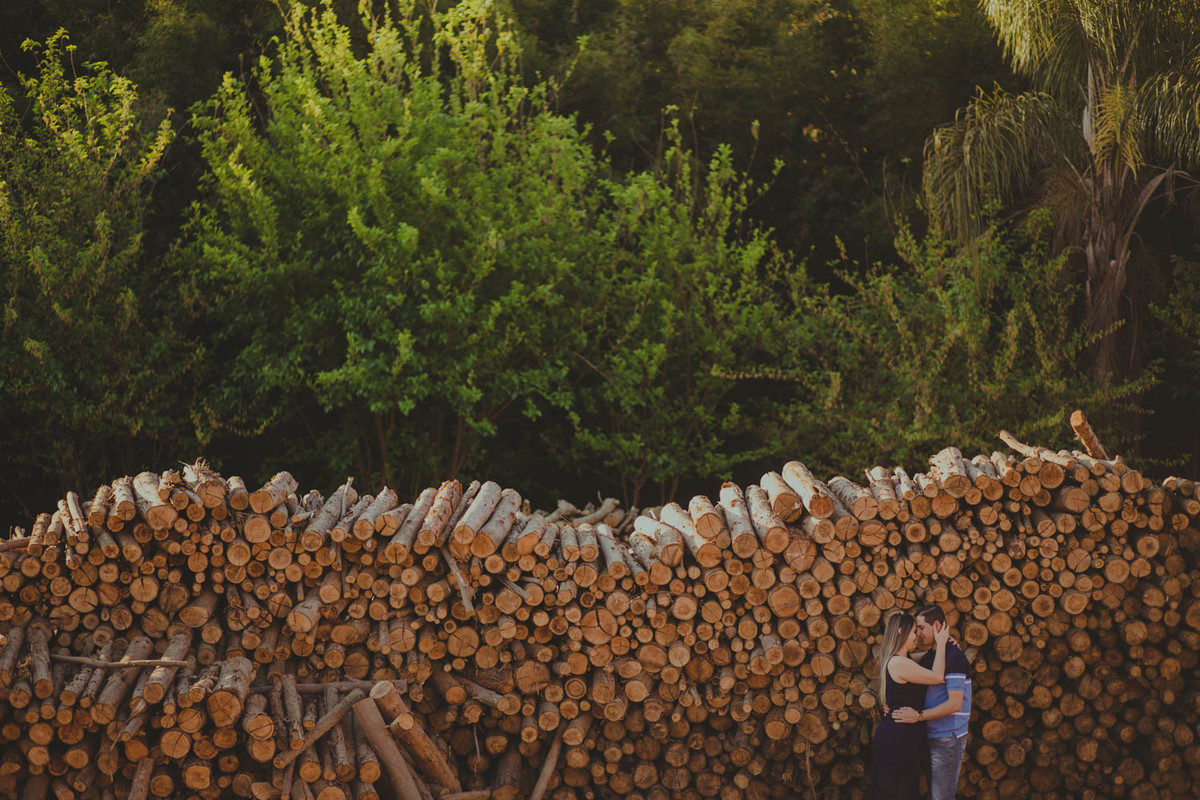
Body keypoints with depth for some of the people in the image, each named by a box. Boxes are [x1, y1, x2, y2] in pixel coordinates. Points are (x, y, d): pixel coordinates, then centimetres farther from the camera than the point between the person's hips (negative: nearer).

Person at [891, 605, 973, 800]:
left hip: (947, 738, -9)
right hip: (934, 737, 9)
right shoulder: (930, 656, 14)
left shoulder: (953, 656, -16)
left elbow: (955, 703, -22)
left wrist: (918, 716, -21)